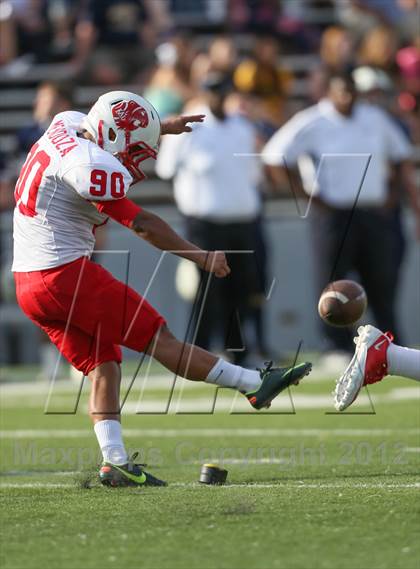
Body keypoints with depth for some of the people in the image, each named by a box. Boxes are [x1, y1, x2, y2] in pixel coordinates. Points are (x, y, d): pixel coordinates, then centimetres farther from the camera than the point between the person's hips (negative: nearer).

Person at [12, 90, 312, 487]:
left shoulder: (67, 125, 6)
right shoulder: (93, 168, -19)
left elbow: (115, 130, 31)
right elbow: (142, 224, -11)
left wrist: (162, 126, 41)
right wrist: (201, 257, -1)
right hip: (64, 273, -9)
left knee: (102, 364, 9)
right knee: (159, 339, -5)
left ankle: (114, 462, 1)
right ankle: (256, 385, 0)